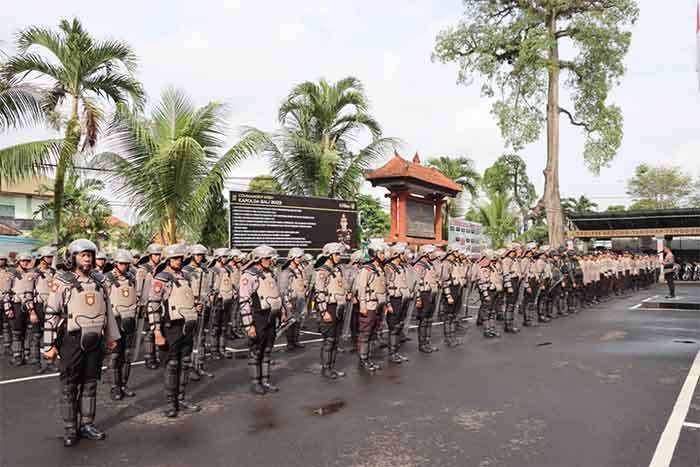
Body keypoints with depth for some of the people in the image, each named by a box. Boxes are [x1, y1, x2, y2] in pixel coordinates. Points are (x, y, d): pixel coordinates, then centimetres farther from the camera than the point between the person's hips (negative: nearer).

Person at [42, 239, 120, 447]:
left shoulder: (98, 283, 11)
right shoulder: (62, 281, -5)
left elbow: (108, 311, 17)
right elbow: (51, 313, -8)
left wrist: (112, 336, 17)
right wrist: (49, 344, -11)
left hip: (95, 340, 5)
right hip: (72, 340, -5)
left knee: (90, 384, 10)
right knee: (69, 386, 3)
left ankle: (87, 424, 22)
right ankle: (70, 429, 14)